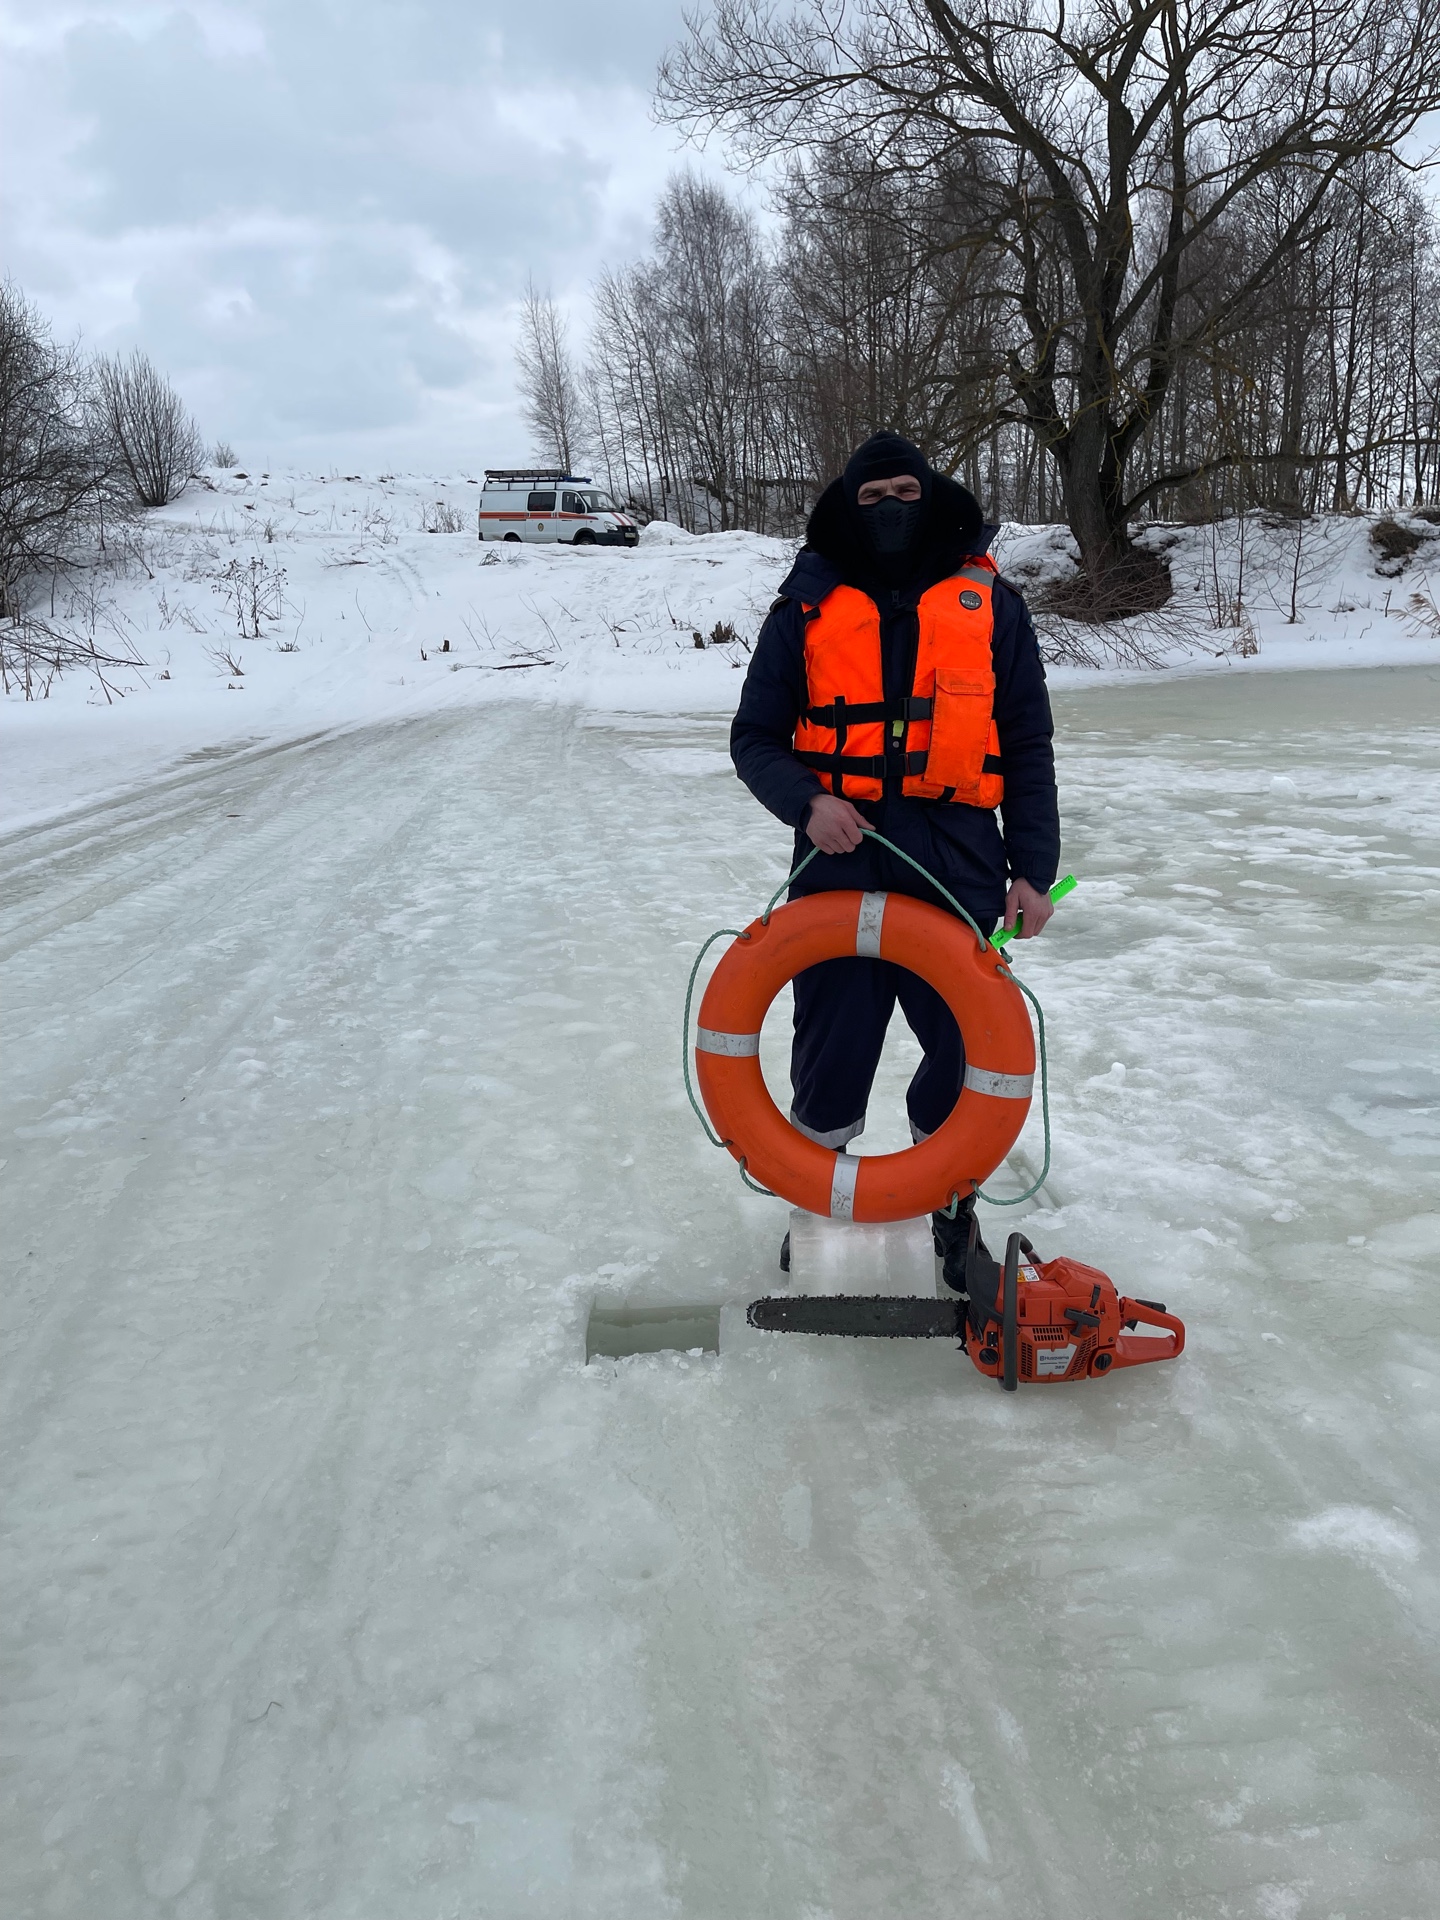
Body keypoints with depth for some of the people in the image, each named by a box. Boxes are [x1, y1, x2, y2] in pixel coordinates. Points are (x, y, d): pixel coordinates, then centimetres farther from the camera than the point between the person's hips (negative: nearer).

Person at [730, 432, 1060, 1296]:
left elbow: (1029, 746, 9)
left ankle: (953, 1205, 28)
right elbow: (755, 737, 8)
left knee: (972, 1049, 5)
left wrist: (1035, 869, 3)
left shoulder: (990, 602, 8)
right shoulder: (808, 606, 7)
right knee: (831, 1047, 9)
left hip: (958, 867, 1)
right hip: (839, 865, 0)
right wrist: (807, 802, -13)